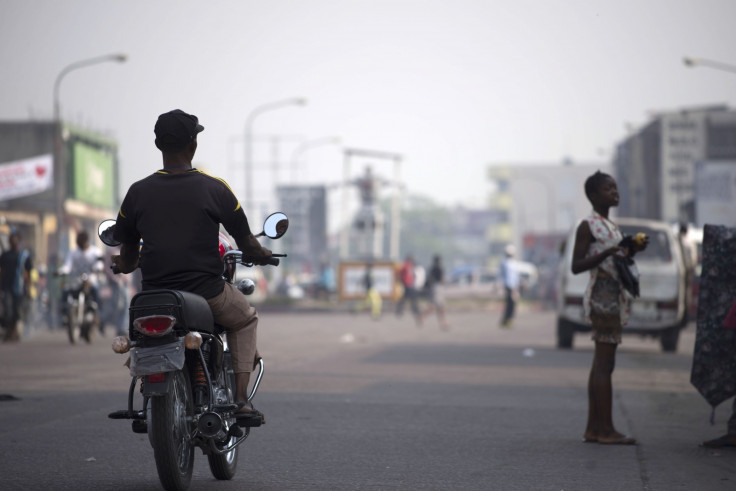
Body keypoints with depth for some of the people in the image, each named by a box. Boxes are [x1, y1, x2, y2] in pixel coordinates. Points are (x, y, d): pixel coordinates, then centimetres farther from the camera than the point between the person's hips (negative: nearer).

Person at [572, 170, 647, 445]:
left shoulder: (611, 226, 20)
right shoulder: (587, 226, -8)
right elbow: (576, 266, -12)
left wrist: (632, 251, 10)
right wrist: (607, 253, -23)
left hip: (614, 296, 10)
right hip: (602, 296, -10)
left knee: (602, 363, 8)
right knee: (604, 362, -11)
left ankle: (593, 428, 10)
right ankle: (606, 429, -12)